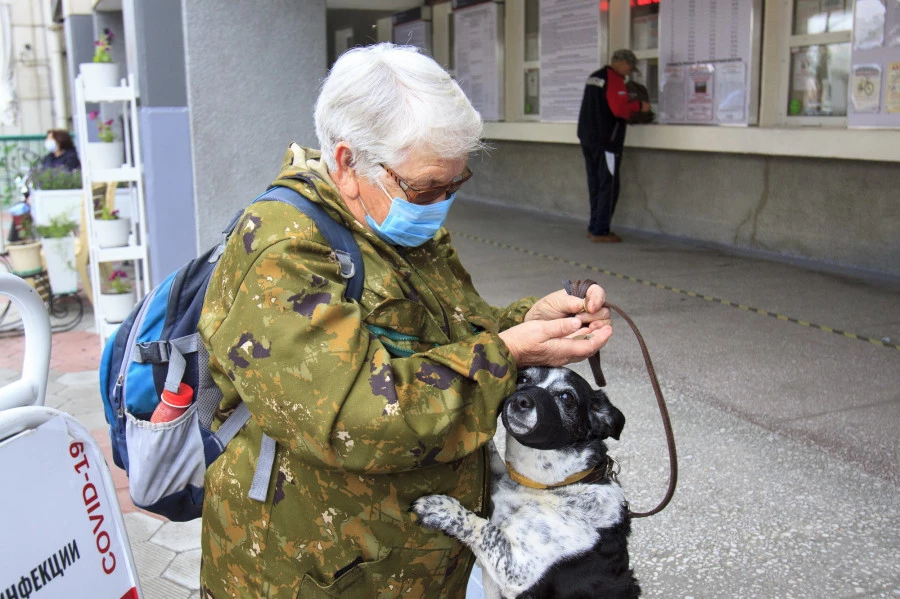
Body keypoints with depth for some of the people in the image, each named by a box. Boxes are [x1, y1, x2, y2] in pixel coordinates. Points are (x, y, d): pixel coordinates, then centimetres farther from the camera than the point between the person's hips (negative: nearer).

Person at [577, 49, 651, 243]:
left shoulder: (594, 76, 16)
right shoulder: (614, 79, -12)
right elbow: (620, 108, -22)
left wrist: (629, 110, 17)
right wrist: (639, 106, -7)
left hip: (587, 137, 9)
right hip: (606, 140, -9)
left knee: (595, 185, 14)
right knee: (608, 187, -4)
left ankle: (594, 227, 18)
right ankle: (600, 232, -4)